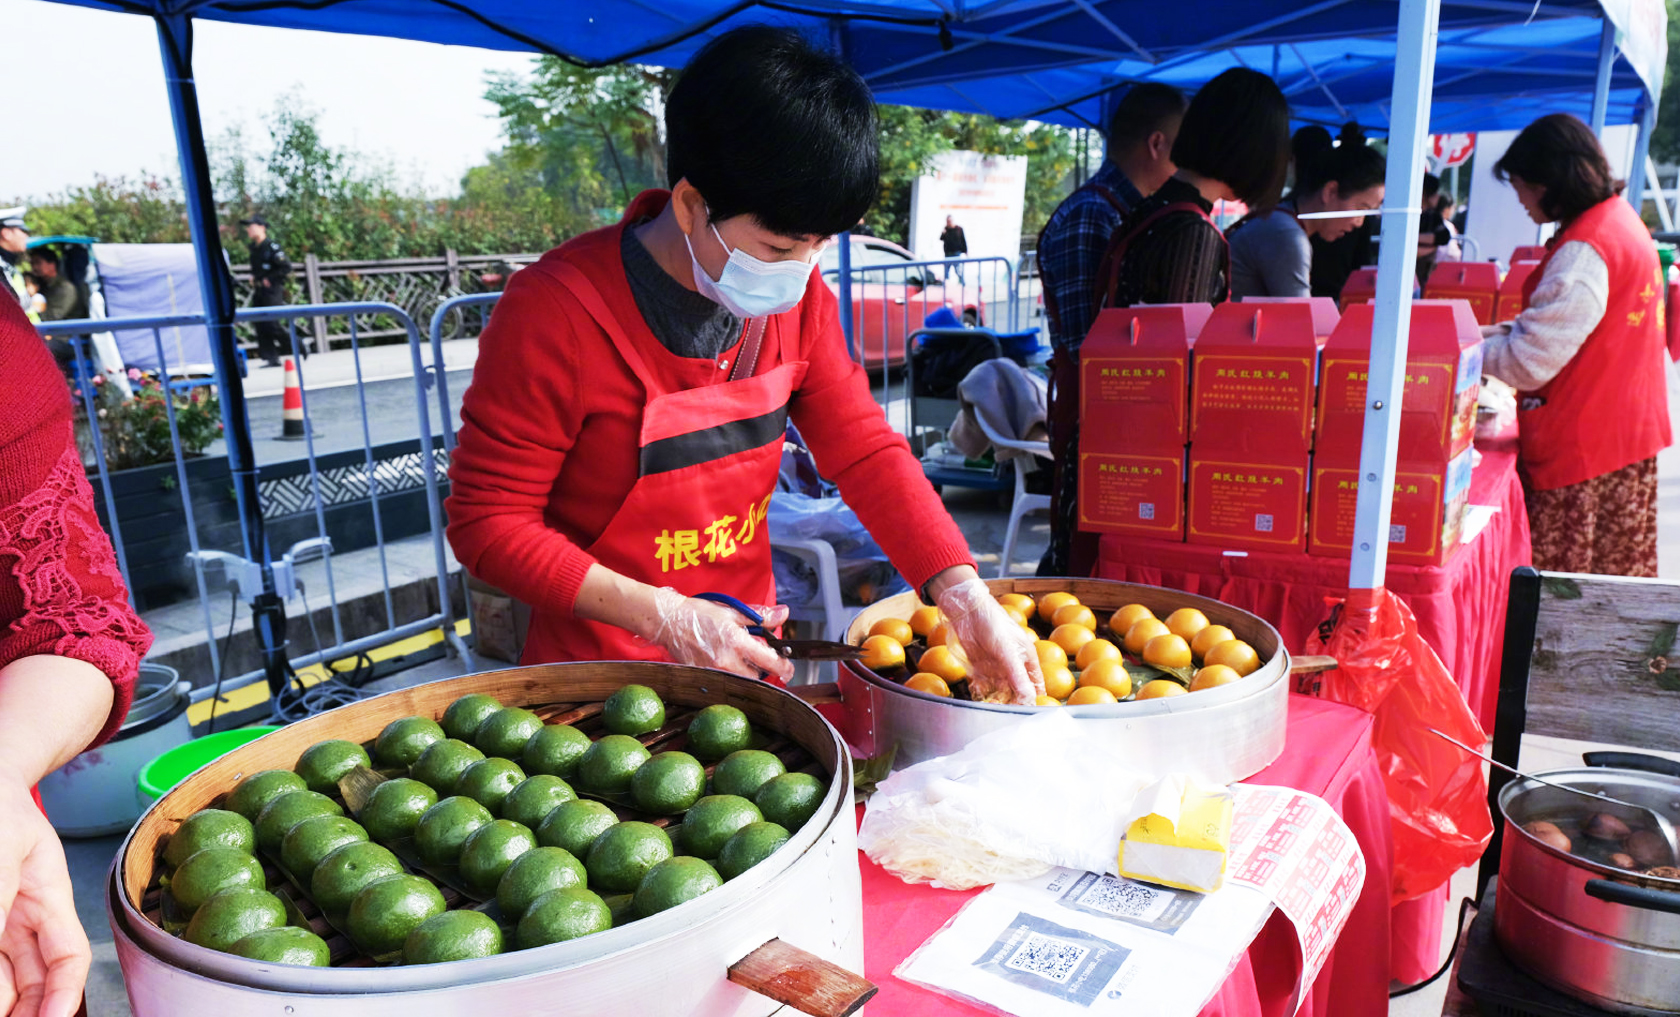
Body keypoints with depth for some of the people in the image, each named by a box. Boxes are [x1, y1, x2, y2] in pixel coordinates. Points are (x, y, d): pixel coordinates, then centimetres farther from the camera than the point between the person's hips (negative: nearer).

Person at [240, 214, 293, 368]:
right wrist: (253, 277, 12)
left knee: (272, 325, -12)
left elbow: (286, 267, -17)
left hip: (272, 291, -8)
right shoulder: (254, 247, 13)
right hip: (258, 292, 8)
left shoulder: (272, 247, -12)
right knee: (260, 325, 3)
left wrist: (269, 279, -14)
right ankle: (271, 358, 6)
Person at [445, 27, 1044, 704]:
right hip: (602, 669, -5)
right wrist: (663, 617, -27)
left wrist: (965, 598, -18)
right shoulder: (556, 311, -22)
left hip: (747, 646, 6)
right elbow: (488, 522, -18)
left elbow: (865, 448, -6)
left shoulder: (798, 298, -4)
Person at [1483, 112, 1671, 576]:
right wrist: (1494, 332, 10)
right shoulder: (1617, 218, 12)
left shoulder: (1585, 251, -20)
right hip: (1624, 433, 10)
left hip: (1585, 448, -10)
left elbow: (1529, 361, -21)